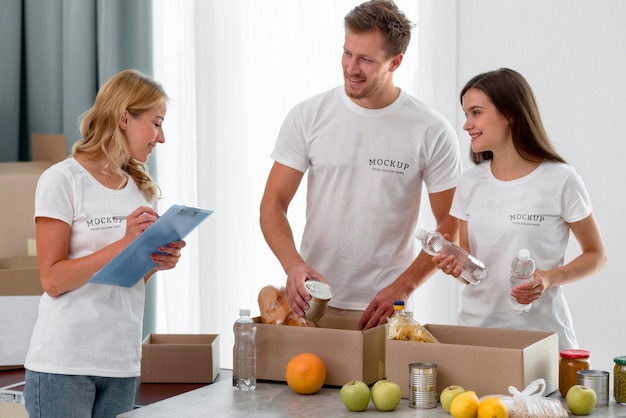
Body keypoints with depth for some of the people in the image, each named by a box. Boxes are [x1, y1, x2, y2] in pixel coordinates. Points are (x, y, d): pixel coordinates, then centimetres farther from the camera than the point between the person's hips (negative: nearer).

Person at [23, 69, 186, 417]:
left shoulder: (139, 187, 12)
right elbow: (54, 280, -12)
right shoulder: (62, 180, -7)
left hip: (122, 362, 6)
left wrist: (158, 261, -2)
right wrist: (124, 243, -20)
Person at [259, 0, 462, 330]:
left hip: (385, 307, -1)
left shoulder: (432, 132, -6)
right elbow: (273, 204, -1)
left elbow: (451, 226, -2)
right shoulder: (307, 117, -2)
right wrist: (293, 264, -19)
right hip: (311, 300, 2)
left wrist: (402, 288, -14)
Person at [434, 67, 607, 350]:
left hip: (540, 329, -3)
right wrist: (455, 265, -11)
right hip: (476, 324, 4)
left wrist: (549, 279, -17)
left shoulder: (560, 180, -8)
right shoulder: (470, 183, 5)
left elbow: (596, 255, 0)